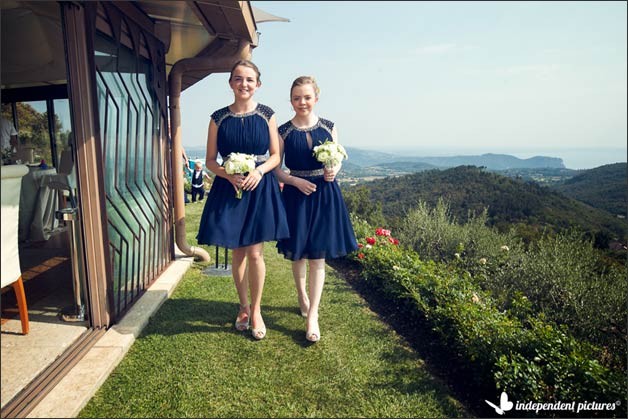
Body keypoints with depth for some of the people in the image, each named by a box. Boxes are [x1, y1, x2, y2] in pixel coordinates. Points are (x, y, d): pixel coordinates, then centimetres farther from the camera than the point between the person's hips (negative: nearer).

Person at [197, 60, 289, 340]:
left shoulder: (267, 115, 2)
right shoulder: (218, 118, 3)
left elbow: (276, 156, 4)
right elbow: (210, 161, 4)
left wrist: (258, 171, -15)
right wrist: (230, 175, -15)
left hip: (260, 188, -1)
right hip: (228, 188, 1)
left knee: (255, 253, -2)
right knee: (237, 253, 9)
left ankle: (256, 311, 17)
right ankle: (244, 307, 28)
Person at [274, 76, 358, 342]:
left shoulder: (328, 127, 3)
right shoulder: (283, 132, -1)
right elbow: (276, 169, 0)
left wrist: (333, 171, -11)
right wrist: (296, 181, -16)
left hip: (325, 195, 1)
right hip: (297, 195, 0)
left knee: (318, 257, 1)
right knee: (297, 253, 12)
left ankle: (312, 316, 8)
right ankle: (302, 297, 39)